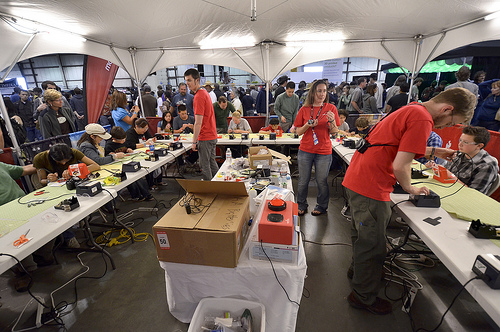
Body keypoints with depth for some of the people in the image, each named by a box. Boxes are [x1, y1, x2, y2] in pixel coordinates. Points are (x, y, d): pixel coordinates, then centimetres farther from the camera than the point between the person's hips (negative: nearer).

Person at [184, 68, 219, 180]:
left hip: (205, 138, -10)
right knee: (212, 163, 18)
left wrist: (194, 141, -17)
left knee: (205, 166, 1)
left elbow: (198, 122, -21)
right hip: (212, 135, 10)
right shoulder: (204, 92, 14)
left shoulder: (199, 96, -17)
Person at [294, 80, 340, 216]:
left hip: (324, 151, -1)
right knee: (303, 181, 9)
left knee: (322, 181, 8)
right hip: (305, 150, 1)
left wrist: (332, 121, -17)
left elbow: (334, 132, 2)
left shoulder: (331, 108, 1)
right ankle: (301, 206, 29)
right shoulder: (304, 109, 2)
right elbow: (298, 132, 4)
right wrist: (308, 125, -15)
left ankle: (322, 206, 31)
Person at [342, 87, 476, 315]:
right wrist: (410, 189, -1)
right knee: (373, 245, 6)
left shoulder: (410, 110, 15)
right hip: (370, 189, -10)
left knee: (362, 234, 27)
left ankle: (357, 269, 50)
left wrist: (433, 151, 27)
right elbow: (400, 166, -19)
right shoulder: (422, 120, -15)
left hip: (355, 180, 10)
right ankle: (364, 297, 26)